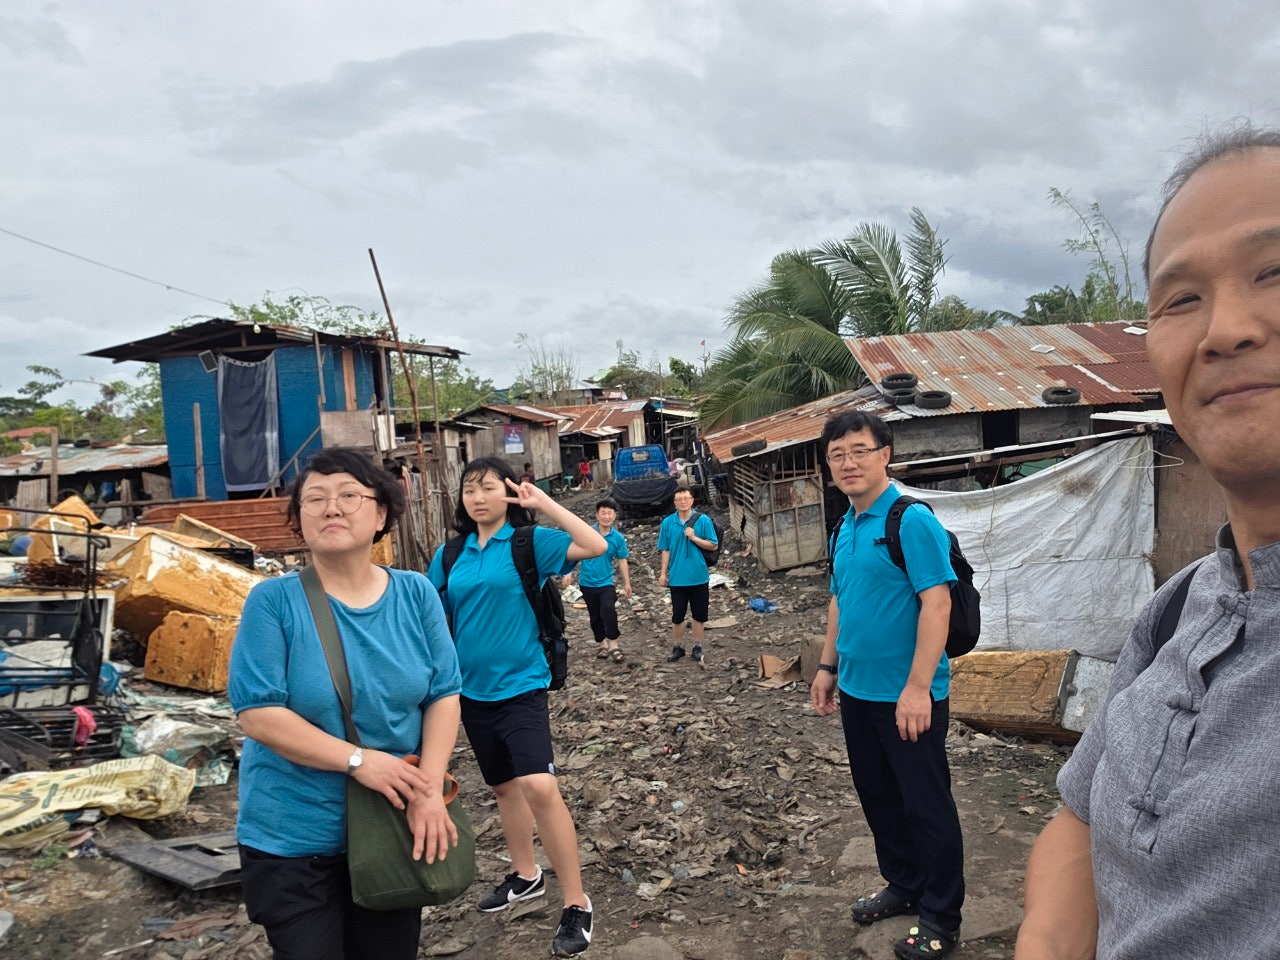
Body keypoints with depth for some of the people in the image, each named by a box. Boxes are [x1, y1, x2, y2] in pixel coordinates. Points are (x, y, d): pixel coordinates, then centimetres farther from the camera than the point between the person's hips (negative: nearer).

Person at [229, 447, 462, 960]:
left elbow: (444, 694, -2)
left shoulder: (415, 593, -3)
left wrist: (430, 789, -14)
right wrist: (358, 760, -23)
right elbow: (258, 714, -17)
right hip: (293, 838, -3)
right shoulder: (273, 600, -13)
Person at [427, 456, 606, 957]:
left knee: (539, 786, -19)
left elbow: (595, 546, -21)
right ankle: (525, 874, 41)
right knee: (503, 785, 19)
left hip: (520, 685, -5)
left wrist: (544, 503, -19)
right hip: (472, 689, 6)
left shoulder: (529, 542, -8)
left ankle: (577, 904, -6)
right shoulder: (450, 554, 4)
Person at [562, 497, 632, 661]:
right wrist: (569, 573, -8)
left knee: (608, 609, -24)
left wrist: (627, 583, 6)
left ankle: (612, 644, -14)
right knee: (595, 616, 13)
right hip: (587, 582, 1)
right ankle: (601, 643, 32)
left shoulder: (618, 538, -5)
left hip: (606, 582, -1)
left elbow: (622, 561, 3)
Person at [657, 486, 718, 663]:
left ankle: (697, 647, 24)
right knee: (677, 615, 8)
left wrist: (693, 537, -17)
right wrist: (663, 573, 2)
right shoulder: (667, 522, -2)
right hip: (677, 577, 1)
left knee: (699, 615, 9)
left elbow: (712, 545, -5)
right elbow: (666, 550, 3)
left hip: (699, 577, -1)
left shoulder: (703, 520, -7)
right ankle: (678, 647, 23)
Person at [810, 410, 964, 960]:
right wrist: (828, 667, 16)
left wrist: (918, 687, -25)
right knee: (878, 796, 20)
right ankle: (903, 886, 39)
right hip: (858, 690, 8)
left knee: (926, 805, 6)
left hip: (908, 696, -8)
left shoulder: (912, 520, -17)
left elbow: (937, 603, -22)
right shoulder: (845, 528, 8)